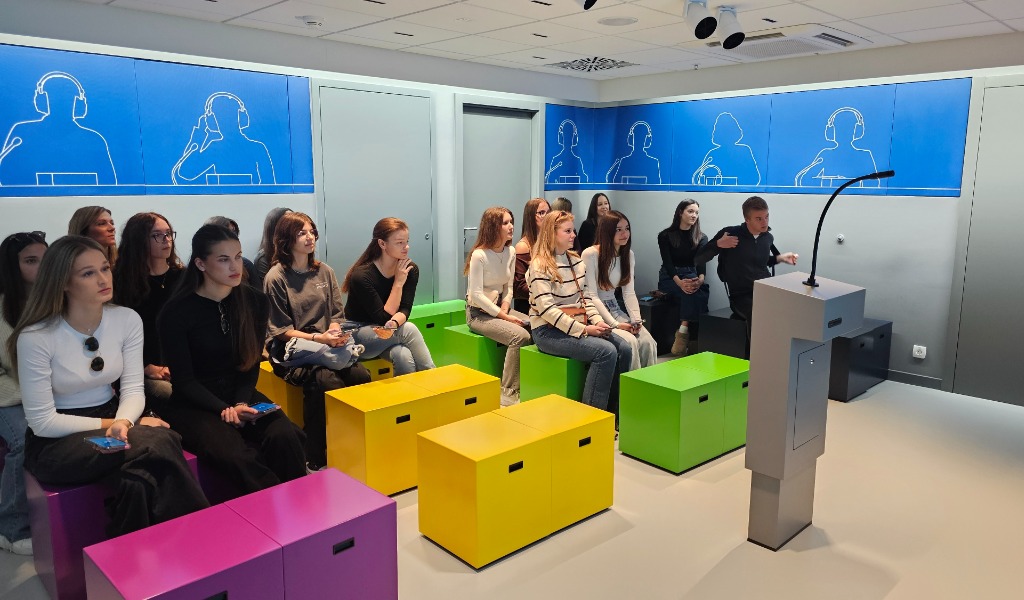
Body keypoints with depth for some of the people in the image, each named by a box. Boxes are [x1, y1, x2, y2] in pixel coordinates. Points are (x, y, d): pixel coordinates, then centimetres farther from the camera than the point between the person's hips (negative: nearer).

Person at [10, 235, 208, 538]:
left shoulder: (127, 319, -4)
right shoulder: (36, 337, -17)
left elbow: (133, 389, -5)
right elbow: (42, 422, -14)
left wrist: (122, 422, -26)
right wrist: (110, 424, -18)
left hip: (112, 418, 4)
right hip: (57, 442, -4)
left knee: (141, 471, -31)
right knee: (154, 445, -30)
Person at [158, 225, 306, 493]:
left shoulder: (255, 302, 1)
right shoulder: (175, 313, -9)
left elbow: (251, 363, 6)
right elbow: (184, 380, -7)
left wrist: (241, 403, -11)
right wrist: (225, 410, -20)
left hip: (240, 394, 3)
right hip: (195, 403, -3)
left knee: (284, 437, -27)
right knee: (236, 456, -32)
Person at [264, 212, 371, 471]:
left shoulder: (324, 272, 12)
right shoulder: (276, 277, -4)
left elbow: (338, 313, 14)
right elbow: (280, 331, -5)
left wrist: (335, 330, -9)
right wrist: (318, 338, -17)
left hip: (327, 347, 5)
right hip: (290, 352, -5)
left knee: (362, 376, -24)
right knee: (328, 382, -33)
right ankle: (315, 459, -17)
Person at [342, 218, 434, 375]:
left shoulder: (411, 269, -5)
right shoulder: (362, 275, -20)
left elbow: (405, 310, -13)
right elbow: (384, 318, -20)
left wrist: (393, 324, -35)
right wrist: (398, 283, -22)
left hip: (389, 335, 4)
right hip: (358, 336, -4)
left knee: (403, 357, -31)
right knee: (408, 329, -29)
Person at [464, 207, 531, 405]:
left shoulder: (510, 252, 4)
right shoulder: (479, 255, -17)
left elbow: (508, 287, 9)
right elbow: (476, 295, -20)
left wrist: (505, 309, -9)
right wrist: (504, 317, -20)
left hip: (500, 308, 7)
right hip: (479, 313, -7)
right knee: (520, 336, -28)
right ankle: (508, 394, -18)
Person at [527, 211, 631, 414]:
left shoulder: (576, 262, 13)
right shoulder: (540, 266, -11)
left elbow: (585, 298, 14)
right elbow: (546, 309, -19)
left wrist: (597, 321, -6)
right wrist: (583, 330, -22)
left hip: (578, 325, 8)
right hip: (549, 331, -7)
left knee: (624, 348, -11)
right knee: (606, 351, -25)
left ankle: (613, 412, -1)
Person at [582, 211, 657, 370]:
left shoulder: (628, 255, 6)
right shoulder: (590, 254, -15)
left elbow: (629, 293, 5)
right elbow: (591, 296, -16)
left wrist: (637, 320, -12)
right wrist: (615, 324, -21)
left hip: (614, 308, 6)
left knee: (648, 342, -18)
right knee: (630, 342, -27)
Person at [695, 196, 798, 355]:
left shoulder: (768, 237, 10)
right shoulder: (730, 233, -5)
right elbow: (696, 260, -4)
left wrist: (781, 258, 14)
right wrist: (717, 244, -18)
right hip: (742, 296, -5)